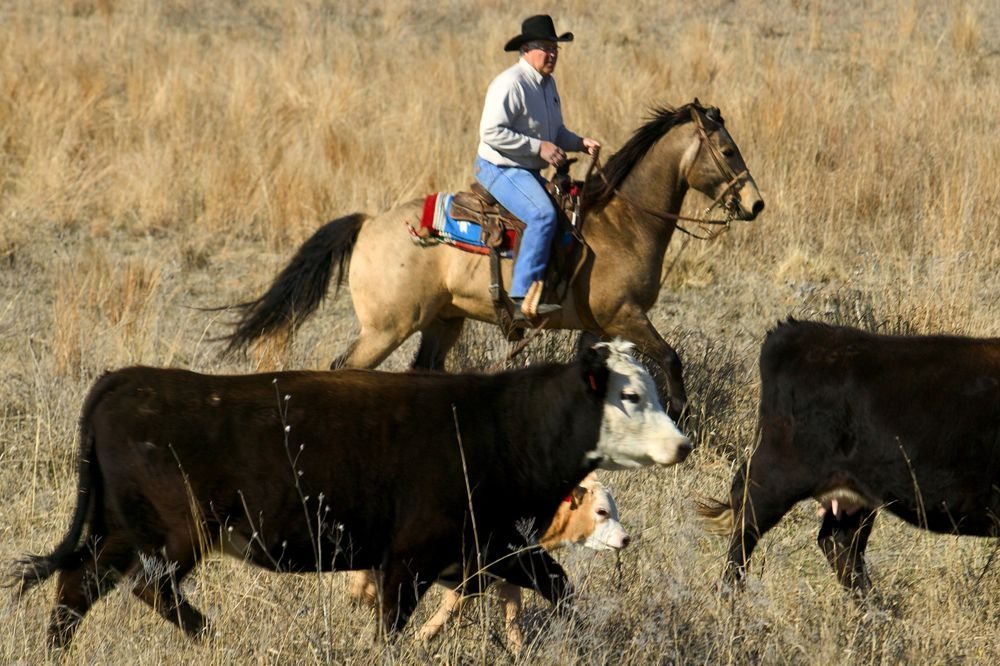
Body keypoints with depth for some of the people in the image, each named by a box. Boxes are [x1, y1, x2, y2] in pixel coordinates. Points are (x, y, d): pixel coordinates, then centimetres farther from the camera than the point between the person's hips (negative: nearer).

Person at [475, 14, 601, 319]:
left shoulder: (548, 83, 13)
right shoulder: (510, 83, -17)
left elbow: (556, 132, 23)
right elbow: (491, 132, -24)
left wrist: (580, 143, 1)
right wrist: (538, 147, -25)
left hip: (529, 173, 10)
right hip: (500, 169, -10)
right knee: (543, 216, -31)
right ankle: (523, 296, -36)